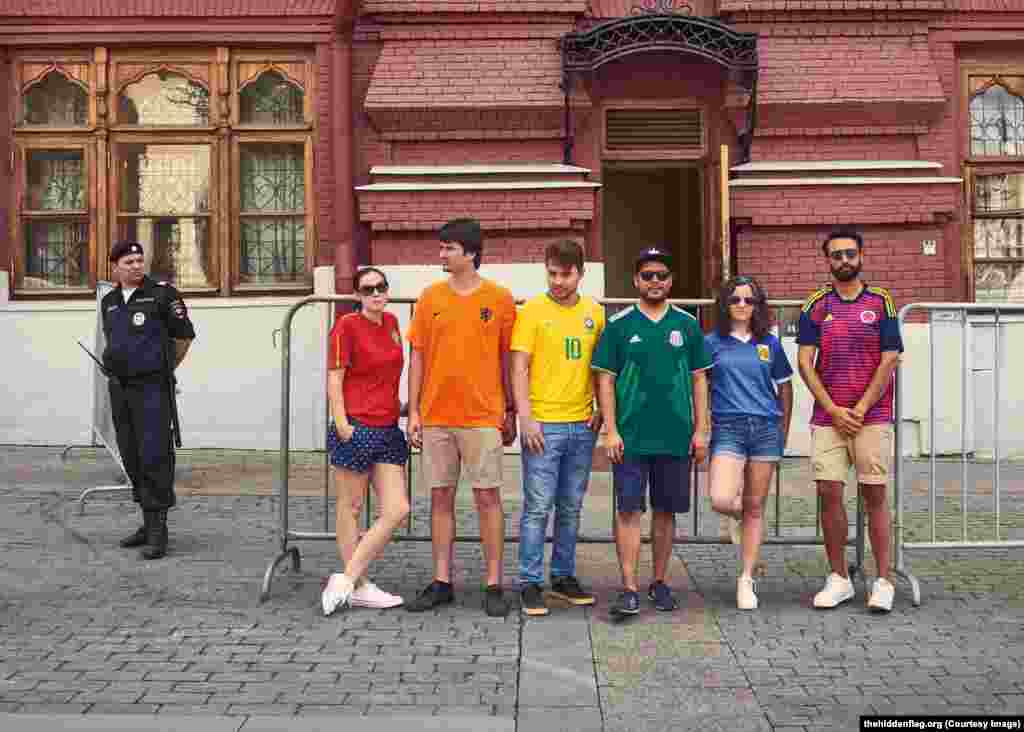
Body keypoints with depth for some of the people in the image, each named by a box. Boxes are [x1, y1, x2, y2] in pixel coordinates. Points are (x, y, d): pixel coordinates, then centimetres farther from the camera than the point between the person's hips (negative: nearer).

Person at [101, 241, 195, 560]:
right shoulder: (109, 302, 13)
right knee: (132, 458, 10)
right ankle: (149, 523, 21)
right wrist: (113, 361, 14)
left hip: (152, 389, -7)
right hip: (120, 390, 7)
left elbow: (184, 335, -1)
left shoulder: (162, 294, -5)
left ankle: (158, 529, -6)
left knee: (154, 456, -10)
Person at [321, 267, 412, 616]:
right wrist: (341, 423, -16)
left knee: (397, 510, 1)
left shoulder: (391, 322, 13)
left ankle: (346, 579, 7)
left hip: (388, 429, 7)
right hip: (356, 428, -7)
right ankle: (359, 586, 16)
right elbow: (334, 378, -9)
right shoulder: (347, 325, -7)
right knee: (351, 506, 6)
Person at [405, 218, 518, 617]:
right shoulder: (430, 297, 6)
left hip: (482, 416, -3)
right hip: (436, 416, 3)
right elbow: (418, 357, 8)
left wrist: (510, 411, 3)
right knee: (441, 498, 8)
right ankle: (441, 583, 17)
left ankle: (494, 585, 9)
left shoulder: (499, 298, 0)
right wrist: (413, 411, 3)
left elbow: (508, 358, 4)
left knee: (488, 497, 1)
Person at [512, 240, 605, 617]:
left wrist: (600, 409, 4)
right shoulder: (532, 310, -3)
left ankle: (564, 577, 24)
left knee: (571, 508, 12)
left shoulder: (594, 312, 8)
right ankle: (530, 584, 6)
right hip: (543, 424, -4)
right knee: (538, 507, -2)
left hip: (582, 425, 4)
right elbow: (519, 368, -6)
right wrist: (525, 417, -13)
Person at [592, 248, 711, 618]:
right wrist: (611, 430, -6)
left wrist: (701, 429, 3)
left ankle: (659, 583, 22)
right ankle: (629, 589, -1)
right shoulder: (619, 325, 2)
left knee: (666, 511, 10)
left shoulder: (687, 324, 8)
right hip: (630, 436, -2)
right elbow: (605, 379, 1)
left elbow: (699, 379, 10)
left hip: (676, 436, 2)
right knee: (629, 509, -4)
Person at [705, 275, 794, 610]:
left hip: (765, 428, 2)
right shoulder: (712, 343, 3)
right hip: (728, 428, -2)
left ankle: (746, 580, 14)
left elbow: (784, 388, 15)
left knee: (755, 507, 4)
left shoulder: (769, 343, 8)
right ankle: (739, 511, 19)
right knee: (721, 500, -20)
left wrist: (784, 432, 13)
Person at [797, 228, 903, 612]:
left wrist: (860, 410, -7)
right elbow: (805, 363, 1)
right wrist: (834, 411, -6)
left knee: (874, 494, 0)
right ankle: (838, 578, 11)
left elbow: (889, 361, -1)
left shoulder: (881, 302, 4)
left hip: (872, 416, -1)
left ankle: (883, 581, 7)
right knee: (829, 493, -1)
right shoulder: (816, 305, 7)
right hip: (827, 417, 2)